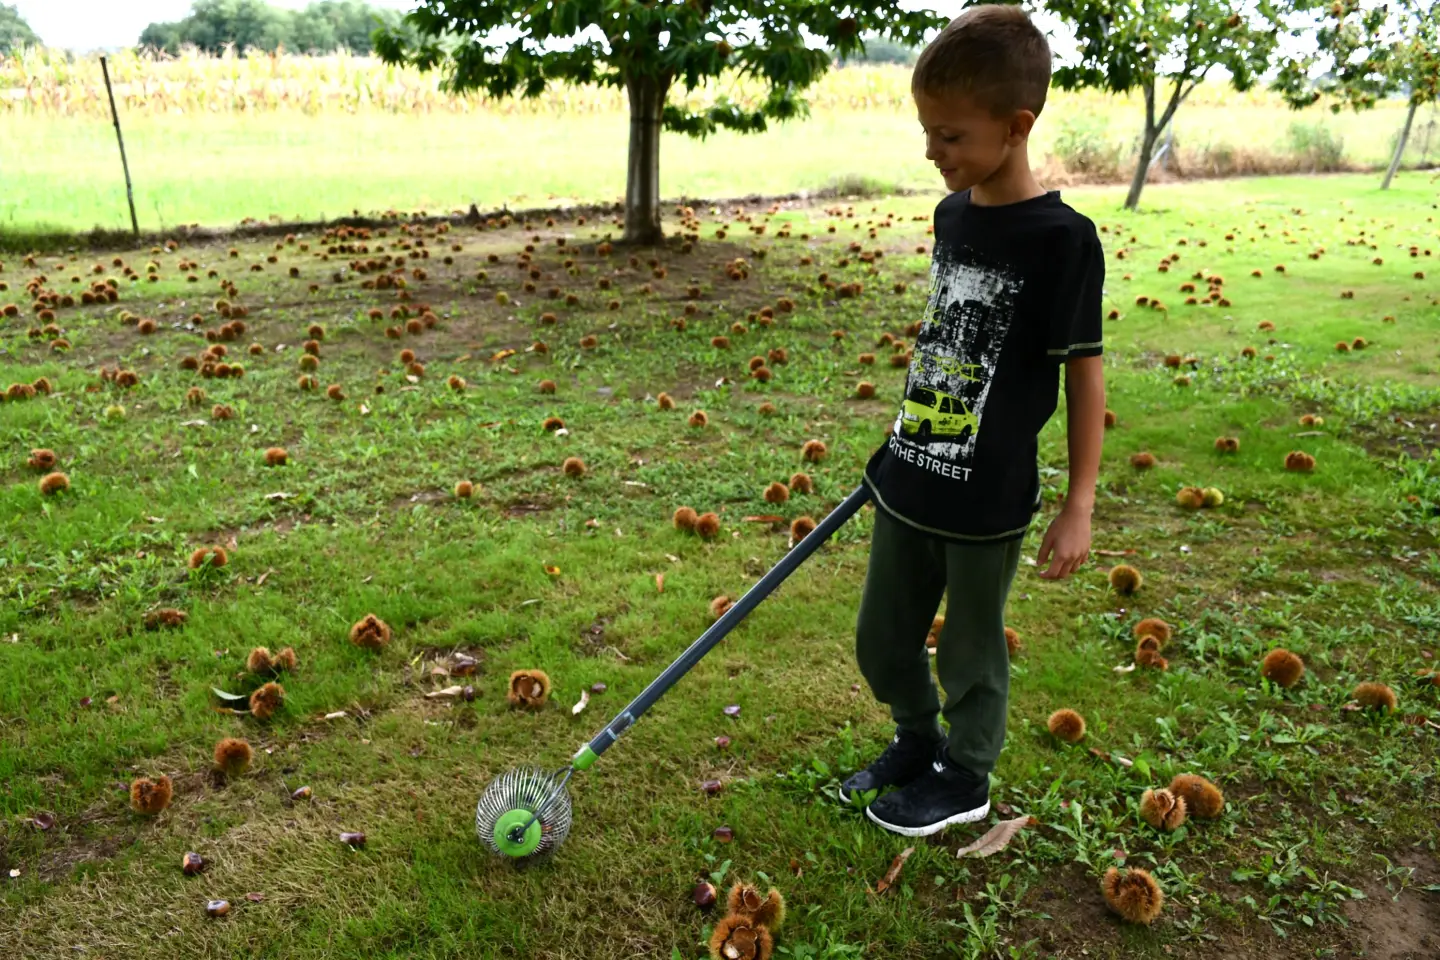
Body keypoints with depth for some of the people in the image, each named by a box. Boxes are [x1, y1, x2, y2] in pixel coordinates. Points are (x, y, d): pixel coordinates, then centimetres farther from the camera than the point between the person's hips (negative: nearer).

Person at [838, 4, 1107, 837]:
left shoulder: (1061, 239, -17)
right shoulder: (952, 214, 3)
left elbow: (1084, 374, -13)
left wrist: (1080, 507, -13)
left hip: (988, 503, -7)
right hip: (910, 482, 7)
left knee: (971, 652, 13)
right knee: (883, 640, 19)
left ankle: (966, 781, 37)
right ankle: (918, 741, 45)